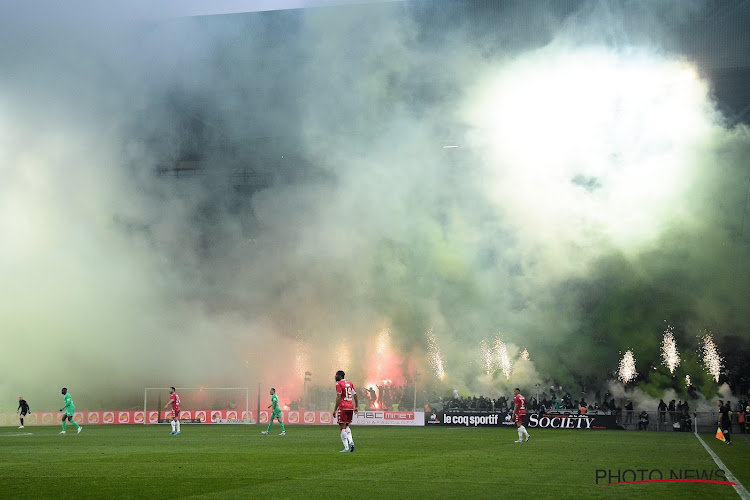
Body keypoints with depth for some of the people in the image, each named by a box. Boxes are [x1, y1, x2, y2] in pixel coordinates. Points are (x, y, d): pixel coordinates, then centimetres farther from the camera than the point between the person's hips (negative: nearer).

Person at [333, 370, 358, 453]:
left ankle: (346, 448, -7)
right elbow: (355, 395, 16)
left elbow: (338, 398, -13)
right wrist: (356, 406, 23)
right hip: (351, 407, 7)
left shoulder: (339, 384, -7)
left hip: (343, 407, -7)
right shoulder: (349, 383, 14)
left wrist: (335, 409, -12)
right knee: (346, 426, 21)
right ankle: (351, 442, 1)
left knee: (342, 428, -2)